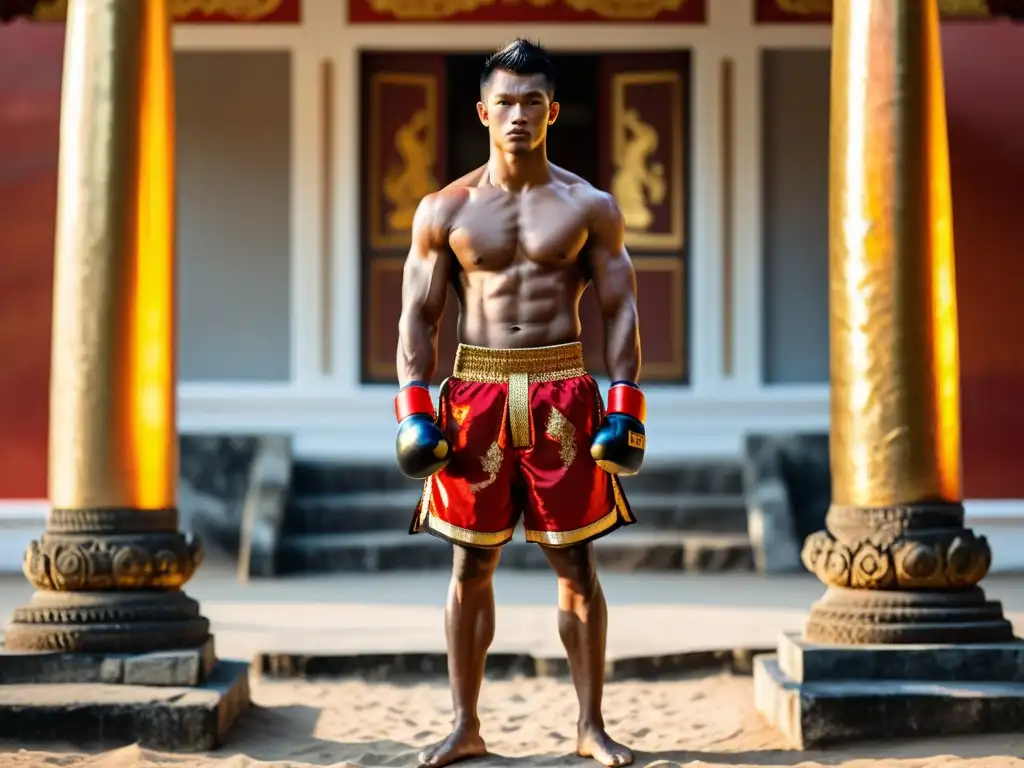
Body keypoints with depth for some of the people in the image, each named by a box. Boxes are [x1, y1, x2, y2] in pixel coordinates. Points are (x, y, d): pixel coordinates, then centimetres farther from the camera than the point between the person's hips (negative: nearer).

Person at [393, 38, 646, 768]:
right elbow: (418, 316, 6)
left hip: (563, 392, -1)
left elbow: (621, 311, 4)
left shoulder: (590, 207, 4)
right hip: (475, 392, 1)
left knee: (576, 563, 3)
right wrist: (414, 413, -3)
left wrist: (626, 410, -4)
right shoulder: (444, 210, 5)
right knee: (472, 564, 5)